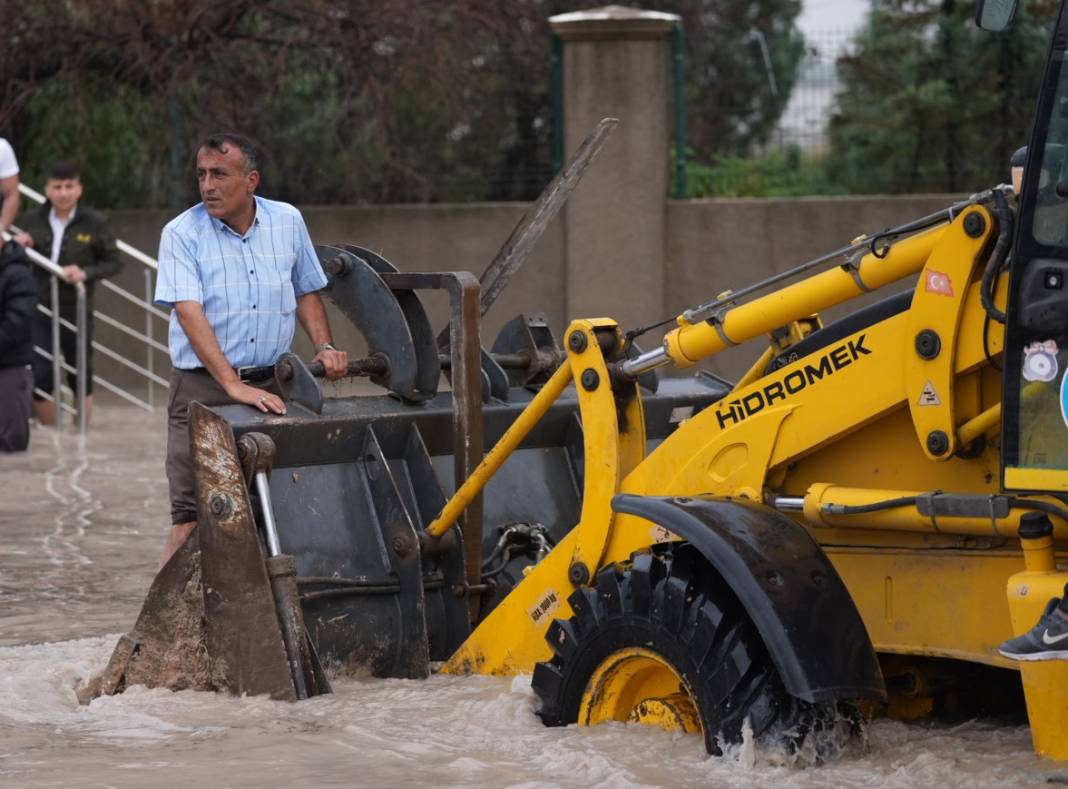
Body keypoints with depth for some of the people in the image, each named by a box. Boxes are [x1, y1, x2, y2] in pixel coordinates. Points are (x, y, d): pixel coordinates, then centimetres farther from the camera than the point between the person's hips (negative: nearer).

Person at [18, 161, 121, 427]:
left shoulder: (94, 223, -6)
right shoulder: (33, 221, 1)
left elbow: (113, 262, -2)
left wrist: (86, 273, -19)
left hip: (76, 312, -2)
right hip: (40, 312, 2)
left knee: (81, 376, 11)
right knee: (39, 378, -2)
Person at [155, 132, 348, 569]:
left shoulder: (288, 222, 7)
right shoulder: (182, 234, -6)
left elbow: (306, 292, 21)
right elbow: (189, 312, -17)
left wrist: (324, 347, 2)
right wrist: (234, 385, -27)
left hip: (270, 389, 4)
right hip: (203, 388, -4)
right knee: (193, 518, -9)